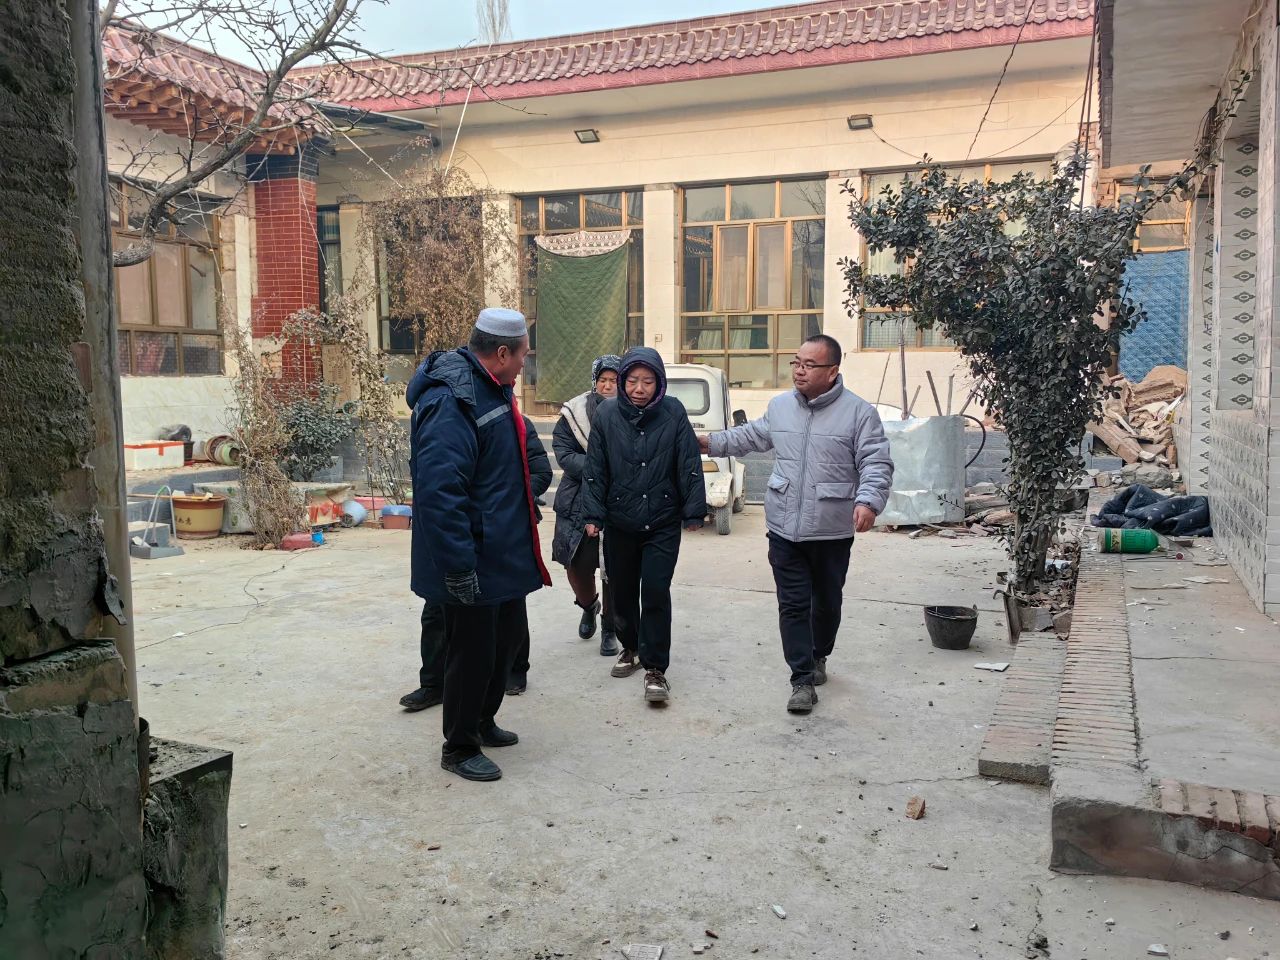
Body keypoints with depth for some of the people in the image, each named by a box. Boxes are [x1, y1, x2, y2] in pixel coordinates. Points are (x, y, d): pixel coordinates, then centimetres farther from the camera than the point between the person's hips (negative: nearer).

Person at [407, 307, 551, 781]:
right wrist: (459, 566, -29)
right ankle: (459, 747, 22)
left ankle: (482, 721, 41)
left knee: (504, 640, 21)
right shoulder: (450, 401, -24)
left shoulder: (493, 390, 10)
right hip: (473, 564, -10)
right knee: (472, 653, 3)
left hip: (504, 558, 10)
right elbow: (439, 492, -31)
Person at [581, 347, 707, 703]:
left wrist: (693, 511, -3)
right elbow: (595, 469, 0)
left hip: (662, 524, -2)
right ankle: (629, 647, 37)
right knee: (622, 590, 14)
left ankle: (655, 667, 6)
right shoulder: (606, 414, -4)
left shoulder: (673, 413, -7)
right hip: (619, 523, 2)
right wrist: (593, 514, -3)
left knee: (656, 592, -6)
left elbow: (689, 465, -3)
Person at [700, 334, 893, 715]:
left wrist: (868, 500, -30)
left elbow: (877, 464, -13)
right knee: (793, 605, 1)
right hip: (784, 527, 3)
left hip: (832, 530, -2)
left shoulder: (859, 412, -9)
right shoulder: (779, 406, 6)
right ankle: (802, 680, 7)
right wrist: (712, 443, 22)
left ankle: (817, 657, 42)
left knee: (826, 602, 17)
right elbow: (752, 436, 24)